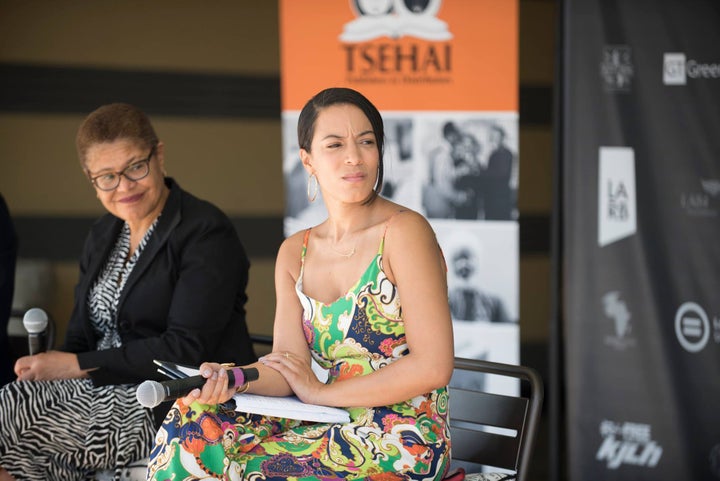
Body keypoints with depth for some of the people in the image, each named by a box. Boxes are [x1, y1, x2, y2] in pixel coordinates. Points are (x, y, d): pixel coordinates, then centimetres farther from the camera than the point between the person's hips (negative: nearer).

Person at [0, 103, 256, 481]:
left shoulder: (207, 234, -9)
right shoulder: (102, 236, 15)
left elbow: (186, 349, -16)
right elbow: (80, 335, 13)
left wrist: (79, 366, -16)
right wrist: (46, 368, -9)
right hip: (105, 390, 7)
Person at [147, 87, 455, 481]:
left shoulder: (404, 231, -9)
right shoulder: (295, 253, 11)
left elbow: (433, 367, -15)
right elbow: (287, 368, 2)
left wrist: (321, 392, -9)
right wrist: (229, 379, -20)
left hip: (402, 444, -5)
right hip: (338, 430, 6)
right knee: (190, 419, -15)